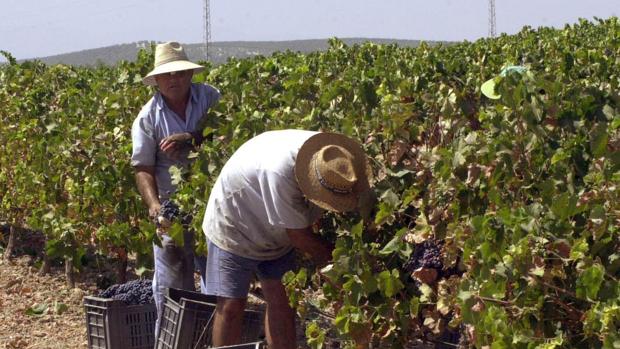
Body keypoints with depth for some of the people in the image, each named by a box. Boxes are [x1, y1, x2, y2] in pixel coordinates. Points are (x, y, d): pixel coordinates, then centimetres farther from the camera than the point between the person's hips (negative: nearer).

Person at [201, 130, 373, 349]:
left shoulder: (331, 155, -21)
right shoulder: (280, 171, -41)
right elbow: (299, 236, -30)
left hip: (278, 234, 6)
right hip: (234, 229, -6)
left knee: (281, 300, 1)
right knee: (231, 305, -8)